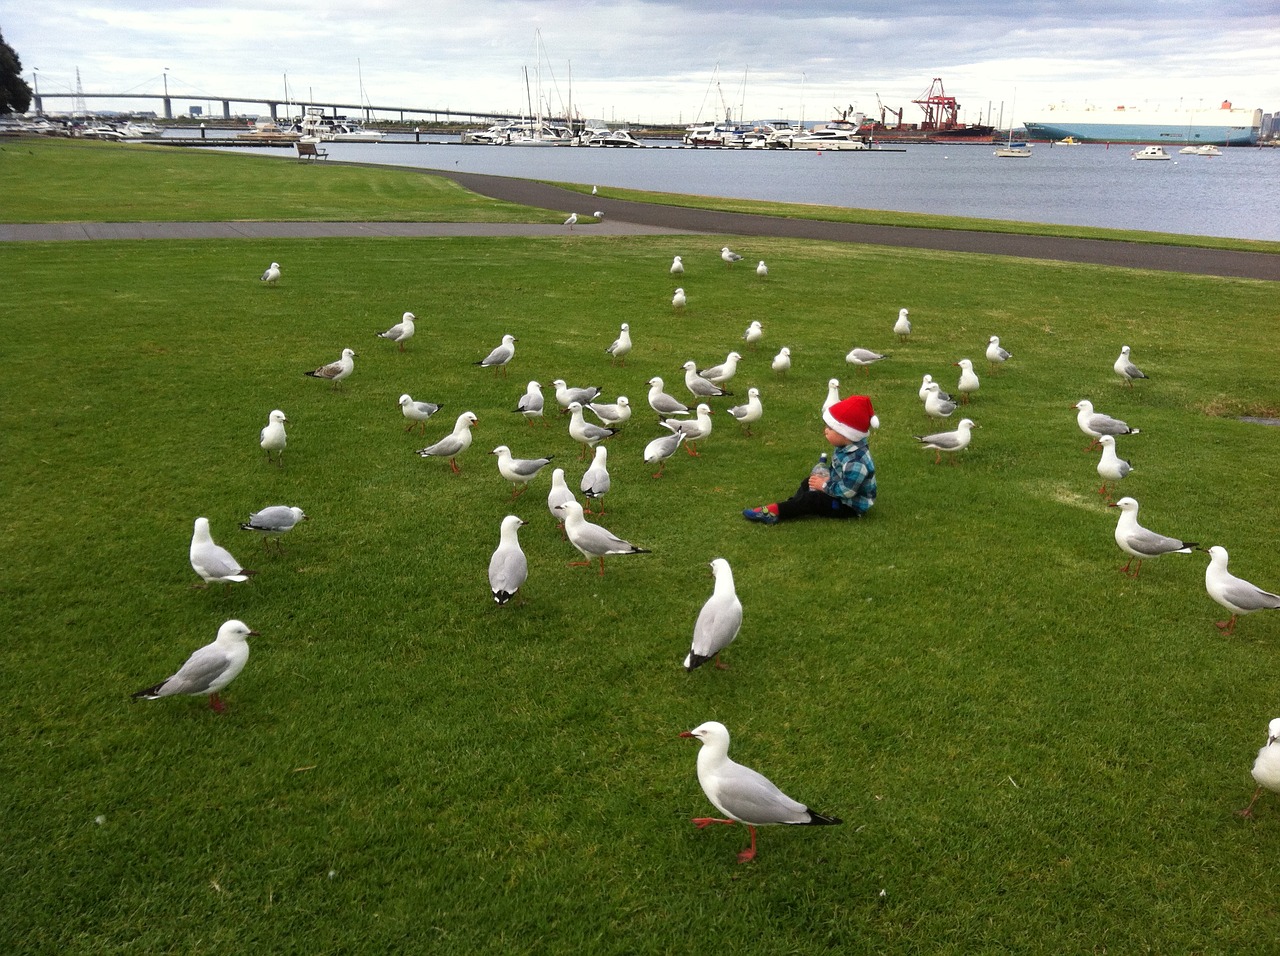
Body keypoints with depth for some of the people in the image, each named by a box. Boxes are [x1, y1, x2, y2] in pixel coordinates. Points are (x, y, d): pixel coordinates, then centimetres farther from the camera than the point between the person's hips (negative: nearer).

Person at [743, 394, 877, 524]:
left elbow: (846, 491, -31)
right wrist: (827, 479, -5)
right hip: (841, 491, 10)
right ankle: (791, 508, -4)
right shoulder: (847, 447, -3)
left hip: (850, 505, -10)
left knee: (812, 499, -20)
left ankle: (775, 511, -19)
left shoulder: (856, 463, -34)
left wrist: (825, 486, -18)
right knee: (808, 483, 14)